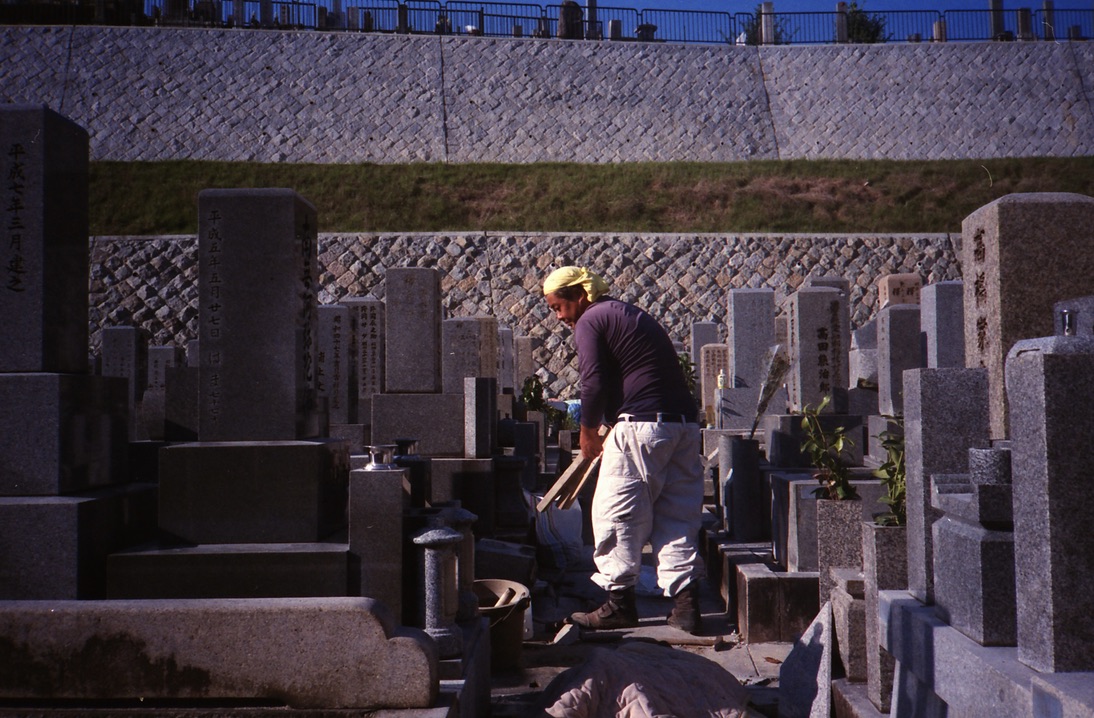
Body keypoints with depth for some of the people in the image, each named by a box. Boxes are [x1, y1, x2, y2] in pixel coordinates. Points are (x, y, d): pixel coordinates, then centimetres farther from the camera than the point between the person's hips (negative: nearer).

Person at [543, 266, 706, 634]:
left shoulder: (591, 321, -2)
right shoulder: (632, 314, 25)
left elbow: (594, 384, -11)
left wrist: (588, 433, 4)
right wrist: (611, 429, 27)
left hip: (642, 427, -9)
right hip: (684, 424, 9)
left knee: (617, 514, 3)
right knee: (677, 516, 9)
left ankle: (620, 602, 9)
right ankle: (686, 604, 8)